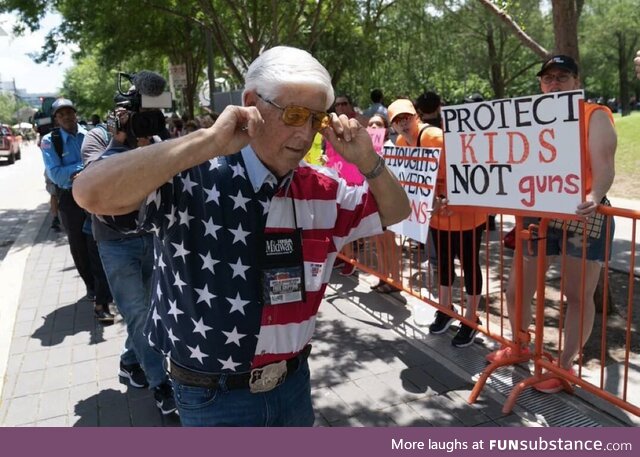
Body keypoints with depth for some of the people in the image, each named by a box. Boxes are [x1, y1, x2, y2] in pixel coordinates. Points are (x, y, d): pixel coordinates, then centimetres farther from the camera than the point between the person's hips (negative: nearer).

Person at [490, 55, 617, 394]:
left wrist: (594, 197, -34)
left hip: (581, 217, -4)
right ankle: (519, 346, 33)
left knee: (579, 295, 3)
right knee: (516, 288, 9)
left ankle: (565, 365, 19)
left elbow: (604, 167, -15)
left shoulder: (595, 116, -3)